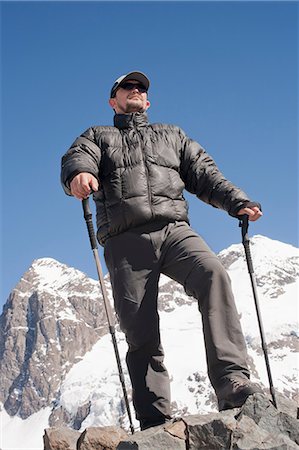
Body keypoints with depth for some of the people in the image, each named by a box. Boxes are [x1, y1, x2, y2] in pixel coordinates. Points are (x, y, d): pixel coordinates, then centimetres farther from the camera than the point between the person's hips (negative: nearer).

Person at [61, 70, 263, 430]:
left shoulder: (172, 136, 33)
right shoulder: (98, 137, 27)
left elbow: (205, 174, 23)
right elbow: (77, 158, 4)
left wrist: (239, 202, 4)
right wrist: (79, 174, -22)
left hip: (174, 229, 1)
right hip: (126, 239, -1)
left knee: (213, 275, -30)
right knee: (140, 333, -8)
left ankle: (232, 383, -38)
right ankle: (154, 421, -5)